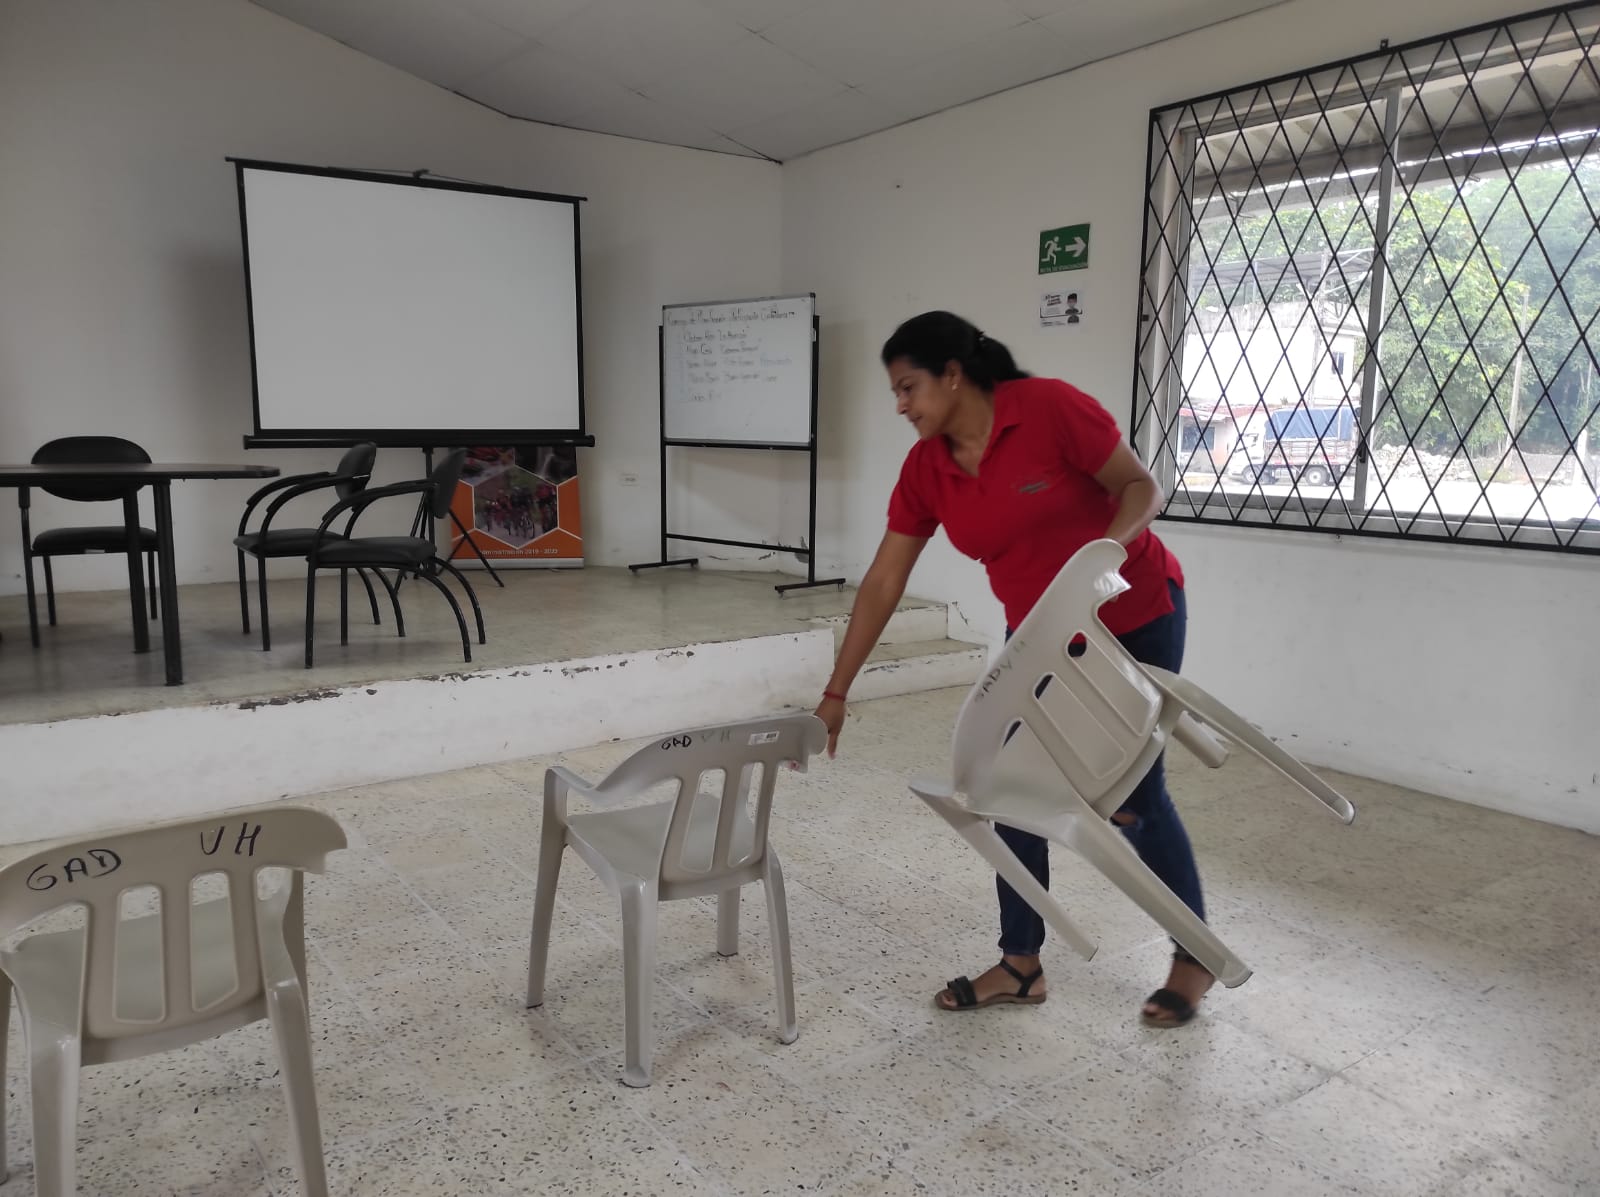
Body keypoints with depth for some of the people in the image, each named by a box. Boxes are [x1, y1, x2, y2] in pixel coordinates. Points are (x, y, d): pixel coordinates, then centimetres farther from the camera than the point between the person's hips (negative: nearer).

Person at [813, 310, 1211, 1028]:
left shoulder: (1050, 407, -22)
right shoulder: (924, 470, -7)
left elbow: (1143, 487, -14)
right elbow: (882, 584, -6)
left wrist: (1106, 548, -35)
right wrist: (836, 693, -6)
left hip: (1135, 618, -5)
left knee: (1131, 793, 1)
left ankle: (1196, 956, 24)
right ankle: (1021, 966, 19)